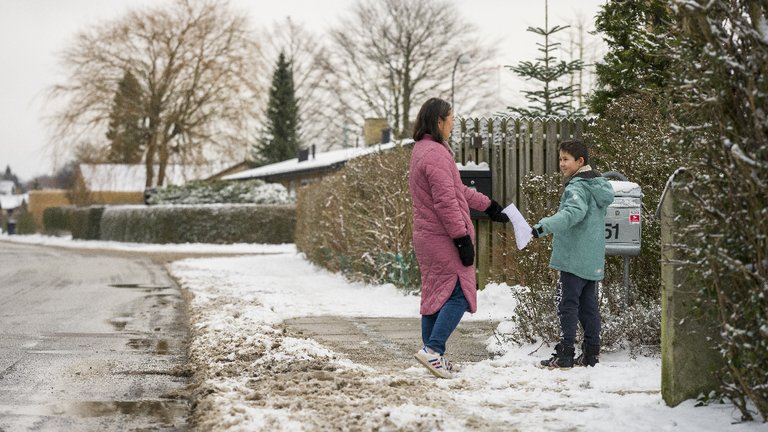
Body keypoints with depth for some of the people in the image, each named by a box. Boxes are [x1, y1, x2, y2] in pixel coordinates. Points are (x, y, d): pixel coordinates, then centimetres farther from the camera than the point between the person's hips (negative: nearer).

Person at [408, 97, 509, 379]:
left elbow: (456, 189, 26)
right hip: (443, 237, -11)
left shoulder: (422, 150, 17)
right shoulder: (436, 153, -17)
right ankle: (432, 349, -15)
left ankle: (434, 357, 16)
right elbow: (446, 201, -22)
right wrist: (462, 237, -20)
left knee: (435, 296, 13)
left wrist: (488, 205, 30)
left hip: (426, 237, 11)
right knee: (459, 294, -7)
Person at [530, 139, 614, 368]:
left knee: (568, 304, -5)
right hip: (594, 261, 9)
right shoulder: (599, 185, 16)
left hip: (574, 259, -9)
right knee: (589, 305, 12)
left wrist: (544, 226, -42)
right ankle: (591, 353, 15)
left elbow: (573, 212, -32)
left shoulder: (577, 187, -14)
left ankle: (565, 354, -5)